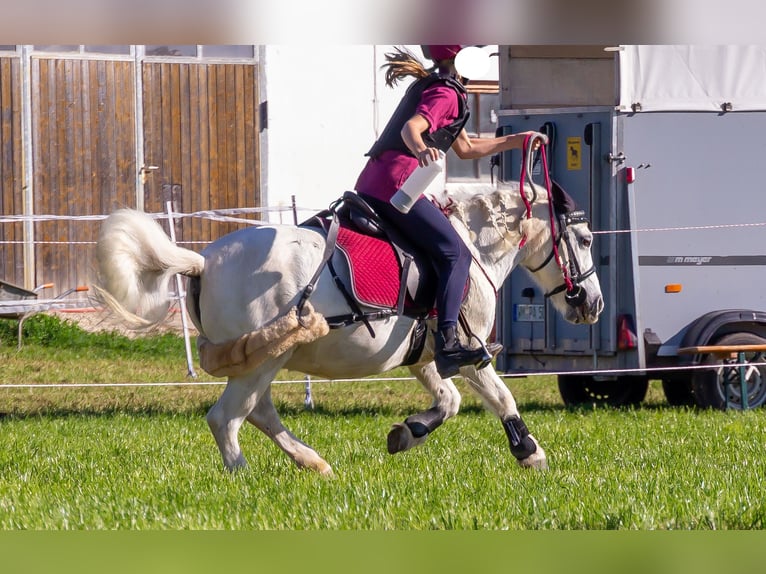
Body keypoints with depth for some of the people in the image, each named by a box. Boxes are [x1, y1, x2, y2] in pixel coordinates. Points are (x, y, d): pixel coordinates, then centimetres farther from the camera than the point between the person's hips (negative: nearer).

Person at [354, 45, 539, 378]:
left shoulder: (431, 86, 26)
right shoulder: (446, 93, -5)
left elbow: (465, 148, 33)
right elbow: (411, 128, -24)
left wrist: (516, 141, 34)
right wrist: (422, 150, -46)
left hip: (370, 182, 11)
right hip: (395, 184, -11)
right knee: (455, 253, -13)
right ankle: (447, 343, -27)